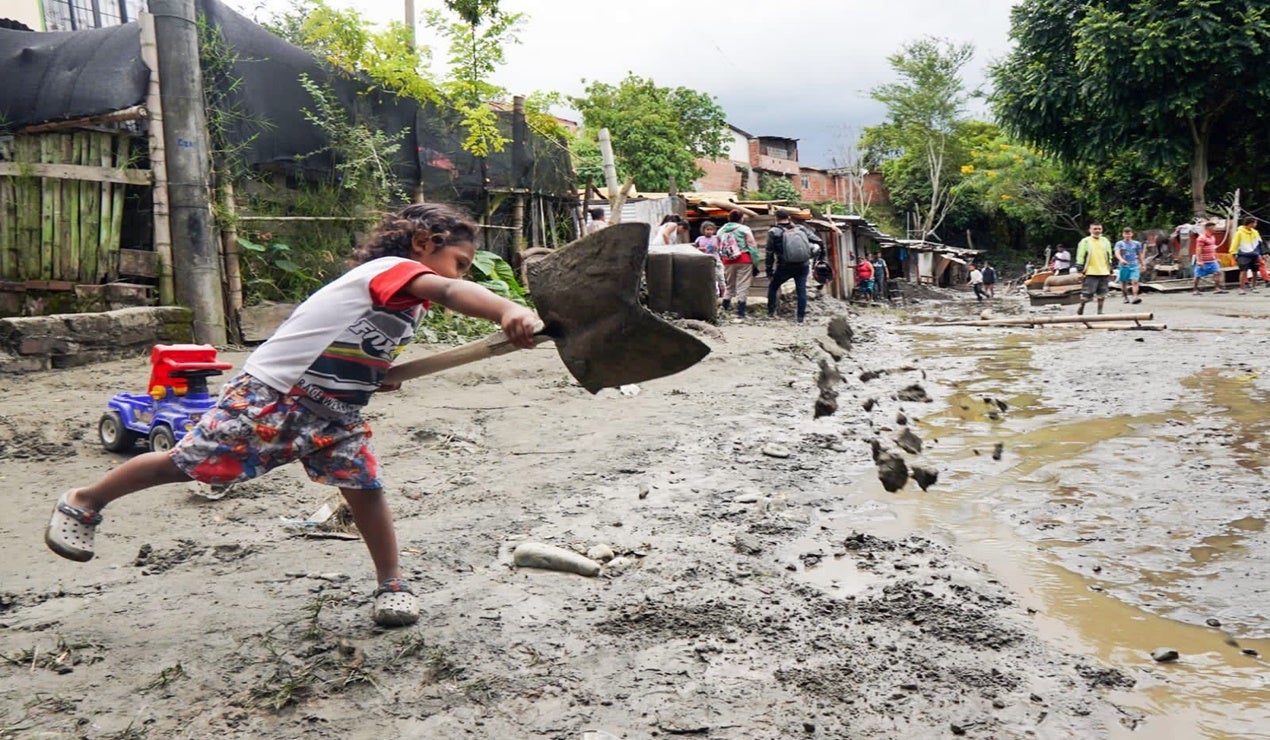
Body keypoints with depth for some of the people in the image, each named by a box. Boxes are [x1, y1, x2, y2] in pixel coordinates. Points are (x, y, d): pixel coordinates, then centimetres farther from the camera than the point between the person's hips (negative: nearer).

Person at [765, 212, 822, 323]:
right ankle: (801, 317, 6)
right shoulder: (801, 228, 5)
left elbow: (770, 253, -1)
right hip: (803, 266, 2)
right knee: (801, 290, 8)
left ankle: (771, 312, 19)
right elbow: (818, 242, 2)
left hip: (785, 267, -2)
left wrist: (769, 272, 5)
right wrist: (810, 255, 13)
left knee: (773, 287, 18)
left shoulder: (774, 232, -3)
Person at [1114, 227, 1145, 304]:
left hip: (1134, 265, 1)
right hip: (1124, 266, 0)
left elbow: (1140, 255, 19)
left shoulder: (1137, 244, 11)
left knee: (1135, 281, -16)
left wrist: (1142, 264, 19)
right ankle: (1125, 297, 21)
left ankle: (1135, 297, -24)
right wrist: (1121, 259, -33)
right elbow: (1117, 253, -14)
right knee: (1123, 282, 7)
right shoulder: (1119, 244, 2)